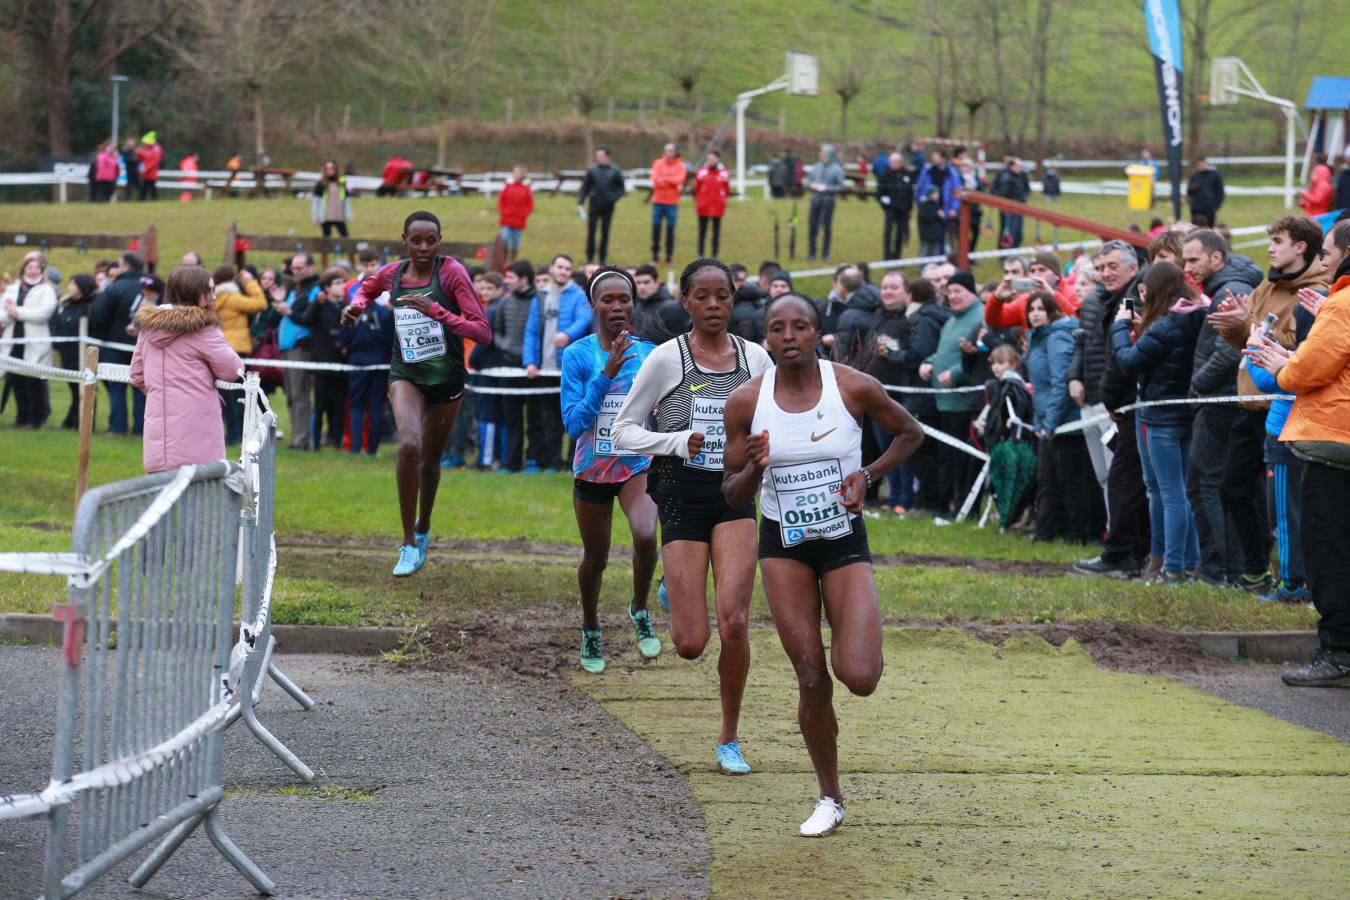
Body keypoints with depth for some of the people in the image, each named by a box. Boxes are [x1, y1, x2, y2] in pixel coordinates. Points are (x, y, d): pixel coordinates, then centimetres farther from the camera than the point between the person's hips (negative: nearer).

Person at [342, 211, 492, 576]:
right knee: (409, 444, -26)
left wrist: (437, 312, -29)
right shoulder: (392, 274, -3)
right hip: (406, 375, 0)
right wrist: (356, 305, 2)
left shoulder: (451, 272, -14)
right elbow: (367, 287, 24)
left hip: (446, 378, 0)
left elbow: (483, 332, -19)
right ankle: (409, 544, -18)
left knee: (430, 458, 15)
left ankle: (423, 529, 45)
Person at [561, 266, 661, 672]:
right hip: (592, 468, 0)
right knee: (595, 557, 12)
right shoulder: (578, 355, -10)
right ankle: (590, 631, 38)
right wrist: (606, 375, -23)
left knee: (645, 536, -26)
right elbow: (573, 422, -17)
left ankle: (640, 611, 0)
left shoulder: (649, 354, -3)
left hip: (638, 464, 0)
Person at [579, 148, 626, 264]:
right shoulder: (592, 170, 2)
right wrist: (580, 203, -2)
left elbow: (621, 188, 7)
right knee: (591, 231, -2)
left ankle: (602, 258, 13)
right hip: (594, 205, 0)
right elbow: (585, 187, 5)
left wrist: (614, 198, -9)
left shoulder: (615, 171, 1)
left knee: (605, 232, 4)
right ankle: (590, 257, 6)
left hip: (608, 206, 0)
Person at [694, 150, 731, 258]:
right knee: (702, 232, 4)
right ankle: (700, 255, 10)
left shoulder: (724, 172, 2)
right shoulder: (701, 171, 3)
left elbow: (727, 191, 4)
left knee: (716, 232, 5)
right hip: (703, 207, 0)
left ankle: (715, 255, 10)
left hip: (717, 207, 0)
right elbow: (696, 189, 7)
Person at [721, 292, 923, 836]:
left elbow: (910, 434, 7)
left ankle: (866, 646, 23)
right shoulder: (746, 402, -7)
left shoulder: (855, 387, -11)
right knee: (811, 679, -2)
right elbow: (733, 495, 0)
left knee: (858, 678, -16)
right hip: (783, 546, 1)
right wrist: (754, 468, -22)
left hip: (844, 543, -1)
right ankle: (830, 799, 16)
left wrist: (868, 475, -8)